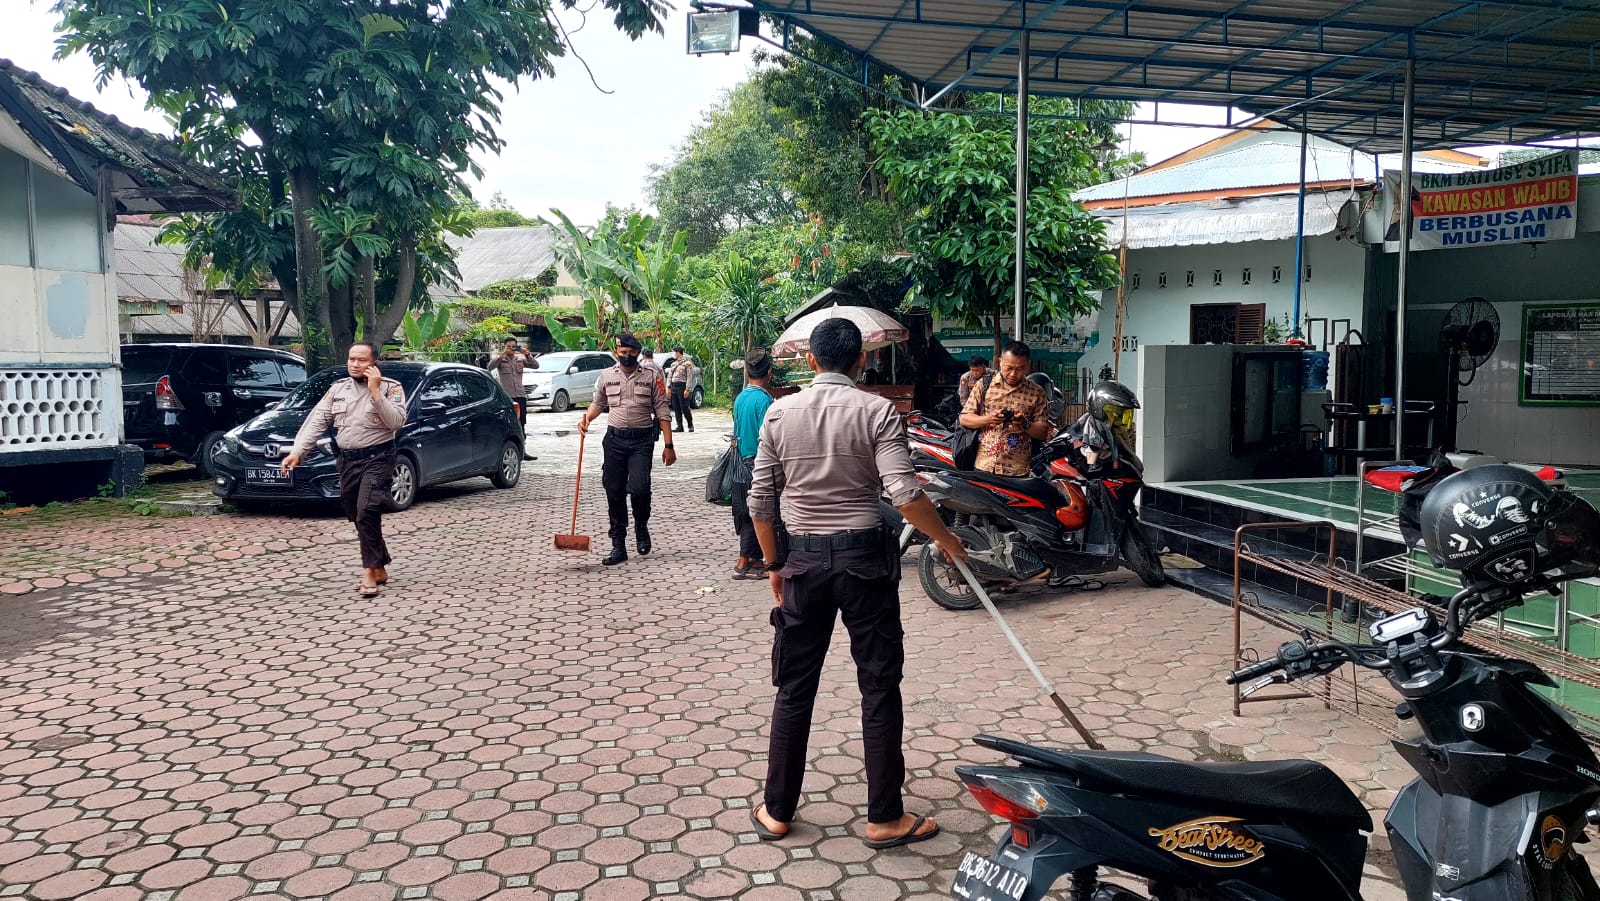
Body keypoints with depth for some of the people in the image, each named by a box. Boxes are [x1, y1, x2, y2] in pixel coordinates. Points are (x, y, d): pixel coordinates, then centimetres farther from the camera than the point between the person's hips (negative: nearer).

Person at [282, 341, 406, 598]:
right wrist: (297, 451, -3)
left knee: (367, 513, -20)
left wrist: (375, 392, -20)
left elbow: (396, 422, -16)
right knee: (358, 518, 9)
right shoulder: (338, 388, 11)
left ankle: (370, 571, -14)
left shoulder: (391, 387, -3)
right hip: (347, 460, 6)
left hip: (376, 459, -6)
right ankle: (379, 568, 20)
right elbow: (317, 421, 7)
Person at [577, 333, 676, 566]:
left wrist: (668, 445, -5)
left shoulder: (651, 375, 0)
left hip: (642, 441, -3)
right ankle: (618, 546, 13)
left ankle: (641, 527, 12)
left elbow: (662, 412, -1)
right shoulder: (607, 376, 8)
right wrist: (587, 417, 1)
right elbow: (598, 403, 23)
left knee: (638, 488, -18)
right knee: (614, 493, 4)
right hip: (614, 439, 3)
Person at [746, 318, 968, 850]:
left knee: (794, 688, 12)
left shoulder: (779, 413, 2)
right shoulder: (878, 412, -7)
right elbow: (904, 493, -17)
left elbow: (760, 501, 3)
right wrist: (947, 540, -2)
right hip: (864, 554, -2)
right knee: (879, 688, 7)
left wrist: (773, 565, 14)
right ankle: (885, 818, 15)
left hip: (805, 557, 3)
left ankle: (777, 811, 22)